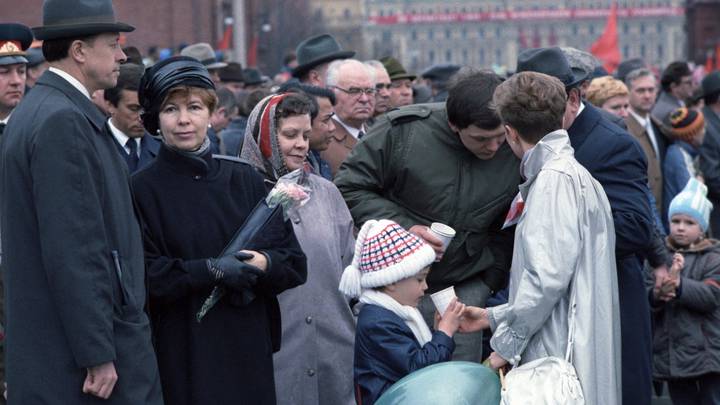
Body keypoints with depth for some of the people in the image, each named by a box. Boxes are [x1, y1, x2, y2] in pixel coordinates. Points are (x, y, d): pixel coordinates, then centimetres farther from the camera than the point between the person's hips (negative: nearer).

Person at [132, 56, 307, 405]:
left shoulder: (243, 179, 9)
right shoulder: (142, 189, -2)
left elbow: (294, 262, 8)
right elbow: (141, 276, -10)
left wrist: (263, 263, -13)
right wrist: (210, 271, -18)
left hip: (248, 348, 3)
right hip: (182, 357, -3)